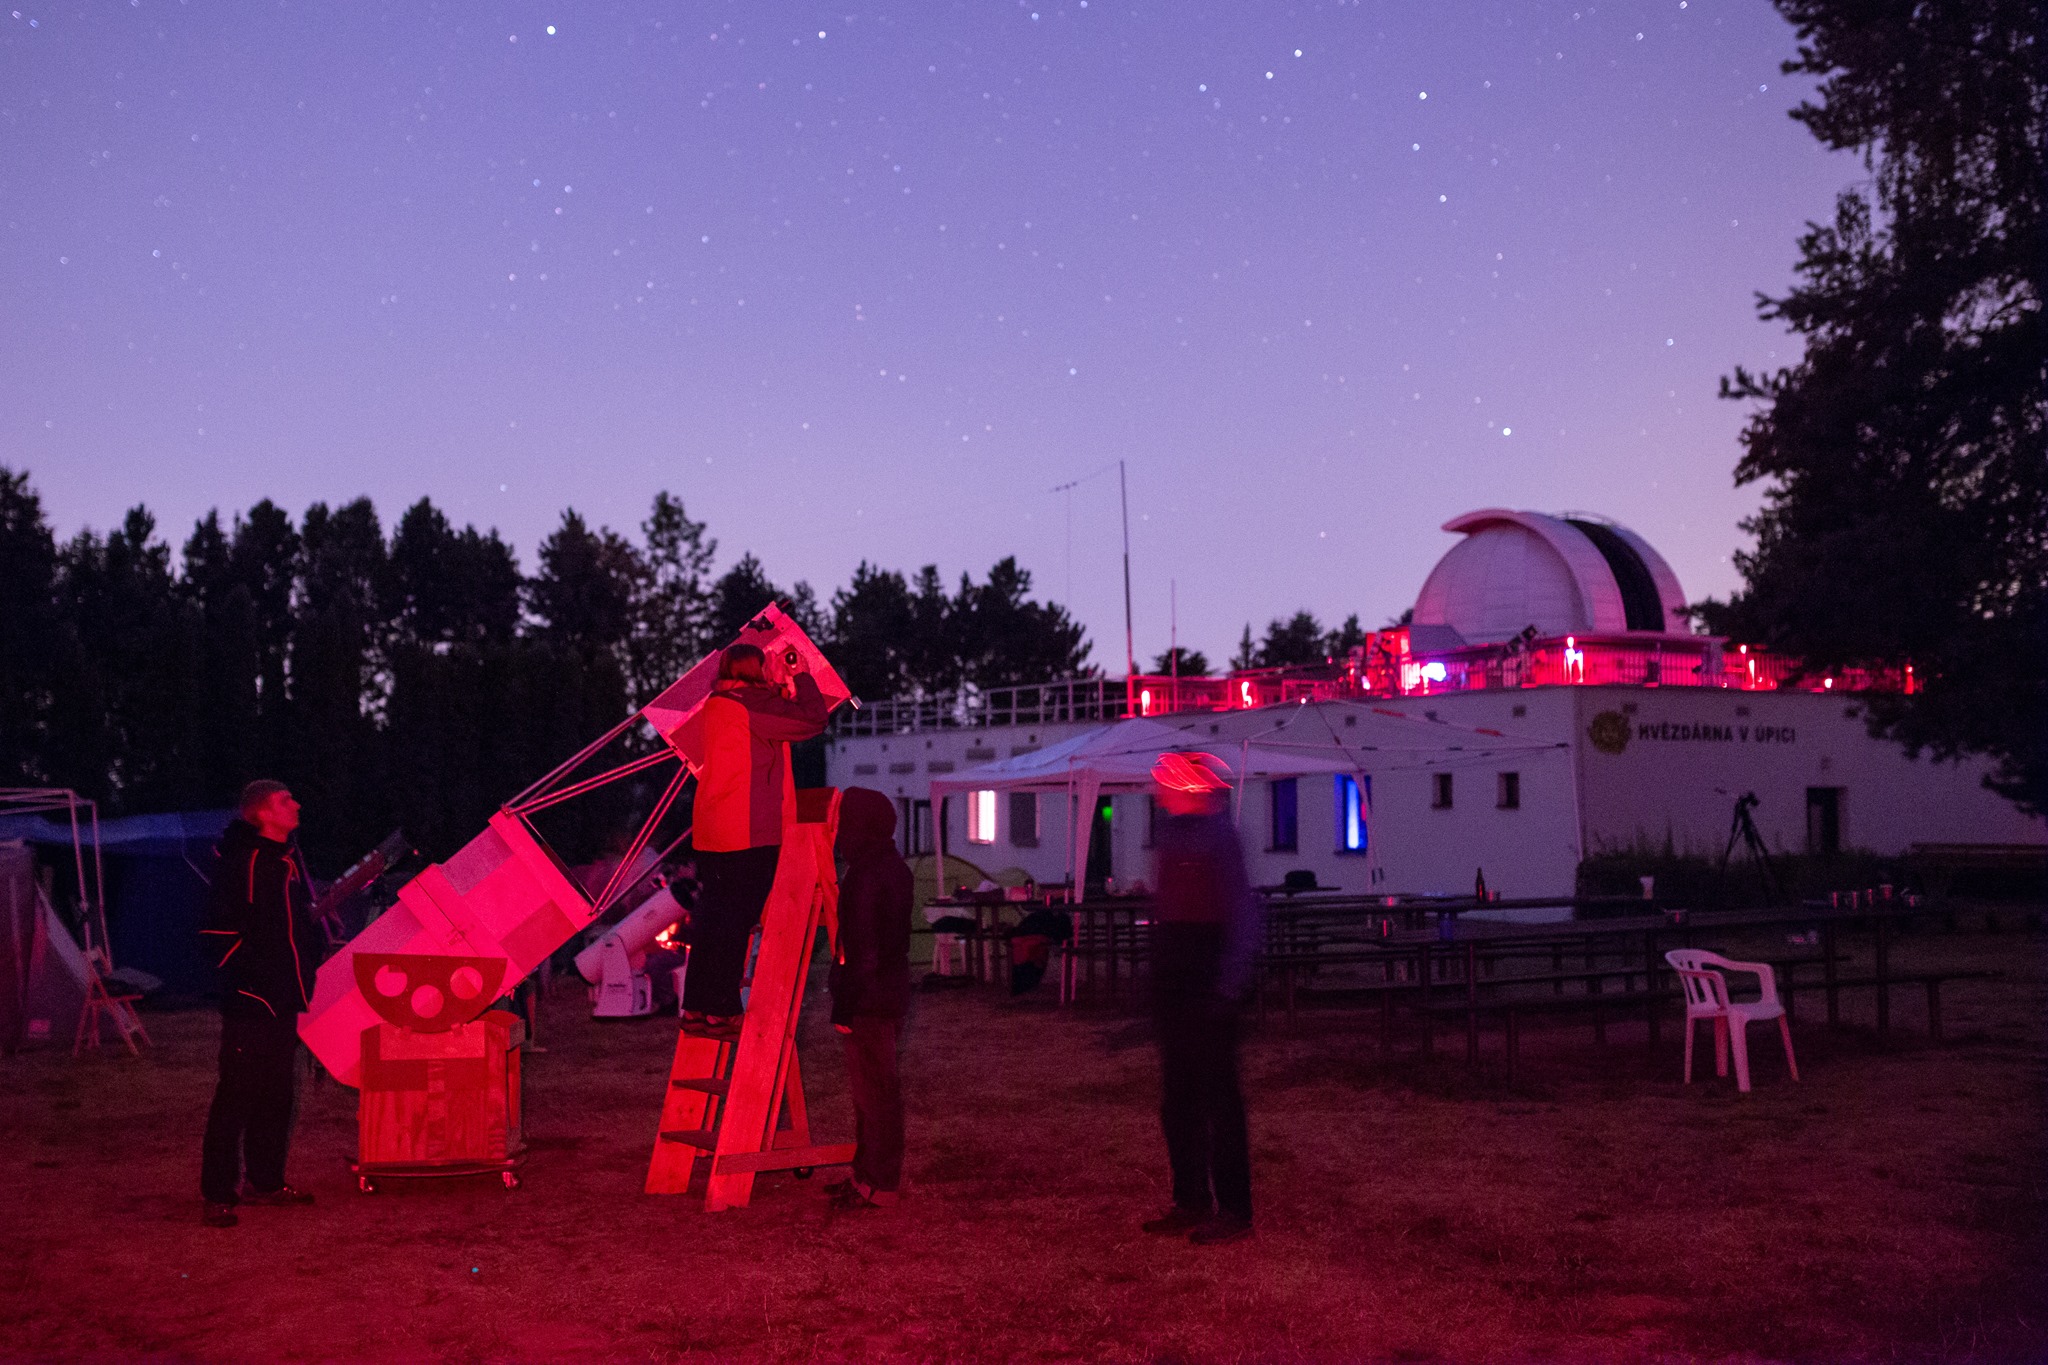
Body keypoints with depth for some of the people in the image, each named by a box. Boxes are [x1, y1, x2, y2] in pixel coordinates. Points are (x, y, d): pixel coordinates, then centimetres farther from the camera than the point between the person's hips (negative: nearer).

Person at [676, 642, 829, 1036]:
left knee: (711, 917, 12)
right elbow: (812, 720, -13)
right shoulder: (751, 705, -13)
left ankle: (695, 1009, 16)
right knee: (735, 922, -4)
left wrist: (782, 685, 20)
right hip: (749, 834, -9)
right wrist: (802, 675, 0)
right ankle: (720, 1013, -2)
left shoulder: (715, 705, 14)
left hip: (711, 835, 9)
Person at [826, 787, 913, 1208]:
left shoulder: (865, 878, -19)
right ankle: (868, 1174, 27)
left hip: (869, 1000, -10)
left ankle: (879, 1184, 3)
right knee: (872, 1087, 17)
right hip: (890, 995, 10)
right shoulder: (895, 869, 12)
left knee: (874, 1089, -3)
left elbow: (860, 950, -22)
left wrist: (844, 1007, -18)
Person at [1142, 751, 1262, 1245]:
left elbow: (1243, 913, -15)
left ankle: (1233, 1209, 4)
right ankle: (1190, 1200, 22)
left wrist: (1230, 983, -19)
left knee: (1218, 1093, -4)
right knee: (1177, 1096, 12)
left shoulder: (1218, 835, -12)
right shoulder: (1169, 833, 12)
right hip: (1173, 981, 8)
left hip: (1207, 978, -8)